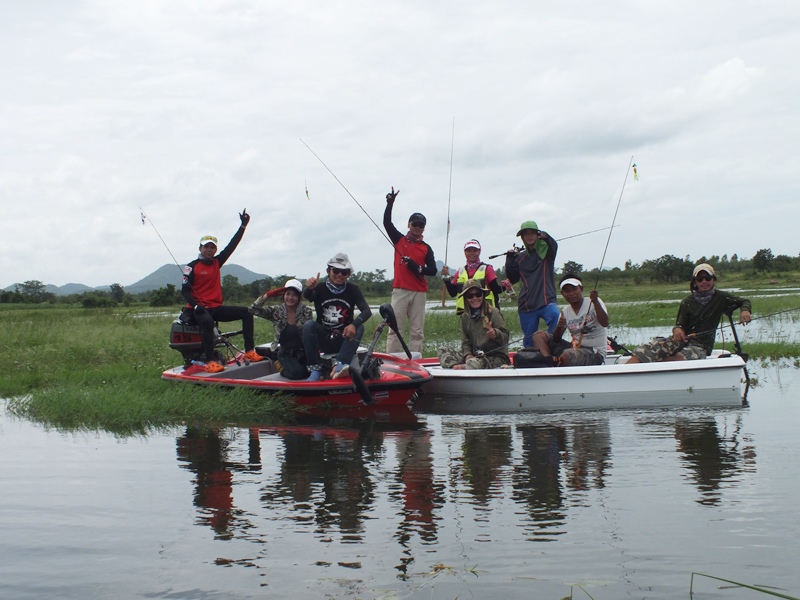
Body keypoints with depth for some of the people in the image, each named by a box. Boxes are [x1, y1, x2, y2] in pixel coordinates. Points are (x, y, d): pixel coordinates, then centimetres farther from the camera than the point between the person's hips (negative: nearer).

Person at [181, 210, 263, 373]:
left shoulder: (216, 262, 12)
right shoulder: (192, 267, -3)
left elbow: (232, 245, 9)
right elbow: (184, 290, -8)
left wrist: (243, 225, 4)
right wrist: (195, 305, -24)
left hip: (216, 308, 7)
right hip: (199, 309, -7)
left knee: (246, 312, -6)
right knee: (207, 321, -39)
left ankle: (249, 351, -12)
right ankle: (210, 361, -43)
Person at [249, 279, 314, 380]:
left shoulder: (306, 311, -5)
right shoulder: (277, 311, -3)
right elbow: (253, 310, -13)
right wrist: (267, 295, -21)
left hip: (304, 351, 1)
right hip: (286, 354, -1)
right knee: (296, 372, -29)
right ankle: (284, 370, 7)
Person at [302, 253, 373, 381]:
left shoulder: (352, 290, 0)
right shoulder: (320, 289, -4)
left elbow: (367, 311, -13)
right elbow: (307, 296, -27)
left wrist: (354, 324, -34)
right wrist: (309, 289, -52)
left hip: (344, 339, 1)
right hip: (324, 340, -1)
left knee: (359, 327, -26)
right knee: (309, 325, -26)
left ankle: (339, 365, -44)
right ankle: (315, 369, -30)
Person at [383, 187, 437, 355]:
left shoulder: (426, 248, 12)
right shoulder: (399, 240, 11)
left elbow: (433, 270, 5)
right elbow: (387, 223, -1)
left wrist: (418, 268, -14)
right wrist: (390, 203, -13)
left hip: (419, 292, 2)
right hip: (400, 290, -2)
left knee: (417, 331, 1)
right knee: (395, 328, -6)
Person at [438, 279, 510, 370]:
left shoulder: (493, 312, -6)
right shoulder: (465, 317, 10)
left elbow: (505, 337, -9)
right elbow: (465, 341, 10)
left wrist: (496, 334, -31)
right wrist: (467, 354, -10)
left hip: (496, 357, -6)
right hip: (474, 355, 7)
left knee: (474, 363, -39)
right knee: (443, 351, -5)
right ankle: (456, 367, -31)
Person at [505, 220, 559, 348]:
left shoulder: (545, 251, 5)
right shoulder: (520, 257, 13)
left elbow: (554, 246, -19)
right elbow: (513, 279, 11)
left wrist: (545, 237, -40)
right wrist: (510, 259, 1)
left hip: (546, 300, -3)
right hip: (527, 305, 3)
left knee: (556, 316, -35)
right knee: (529, 341, 4)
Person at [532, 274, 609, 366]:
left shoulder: (593, 303, -6)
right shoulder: (565, 311, 9)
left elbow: (605, 323, -22)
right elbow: (556, 340, 7)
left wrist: (595, 302, -34)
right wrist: (559, 327, -16)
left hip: (595, 354, -7)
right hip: (575, 348, 7)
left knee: (567, 355, -39)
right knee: (539, 336, -4)